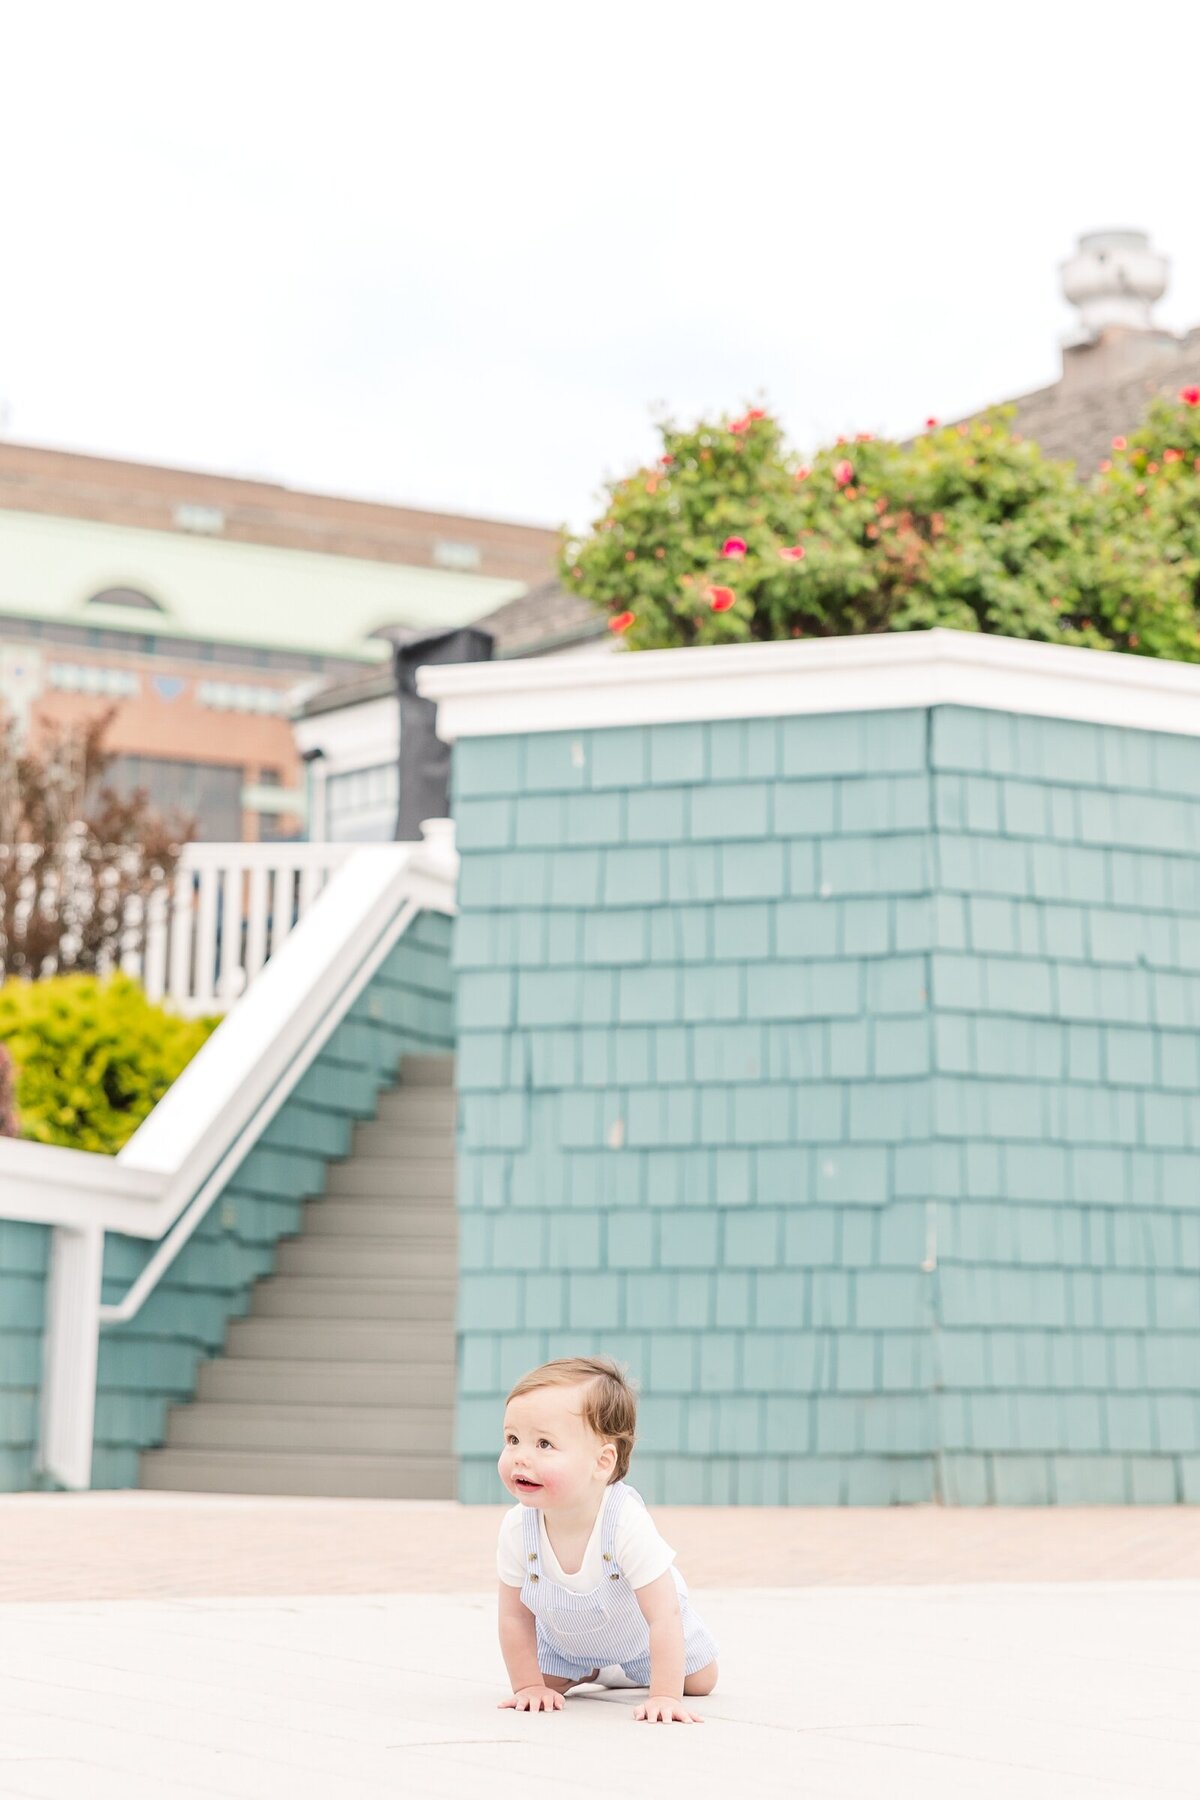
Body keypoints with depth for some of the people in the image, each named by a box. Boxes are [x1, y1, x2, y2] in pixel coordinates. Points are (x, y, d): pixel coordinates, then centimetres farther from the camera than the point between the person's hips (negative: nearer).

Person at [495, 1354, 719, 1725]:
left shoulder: (627, 1523, -46)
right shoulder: (517, 1527, -35)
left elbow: (664, 1615, -40)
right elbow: (515, 1615, -20)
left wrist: (664, 1696, -41)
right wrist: (529, 1686, -21)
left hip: (641, 1632, -2)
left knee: (700, 1681, 11)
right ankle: (595, 1672, 30)